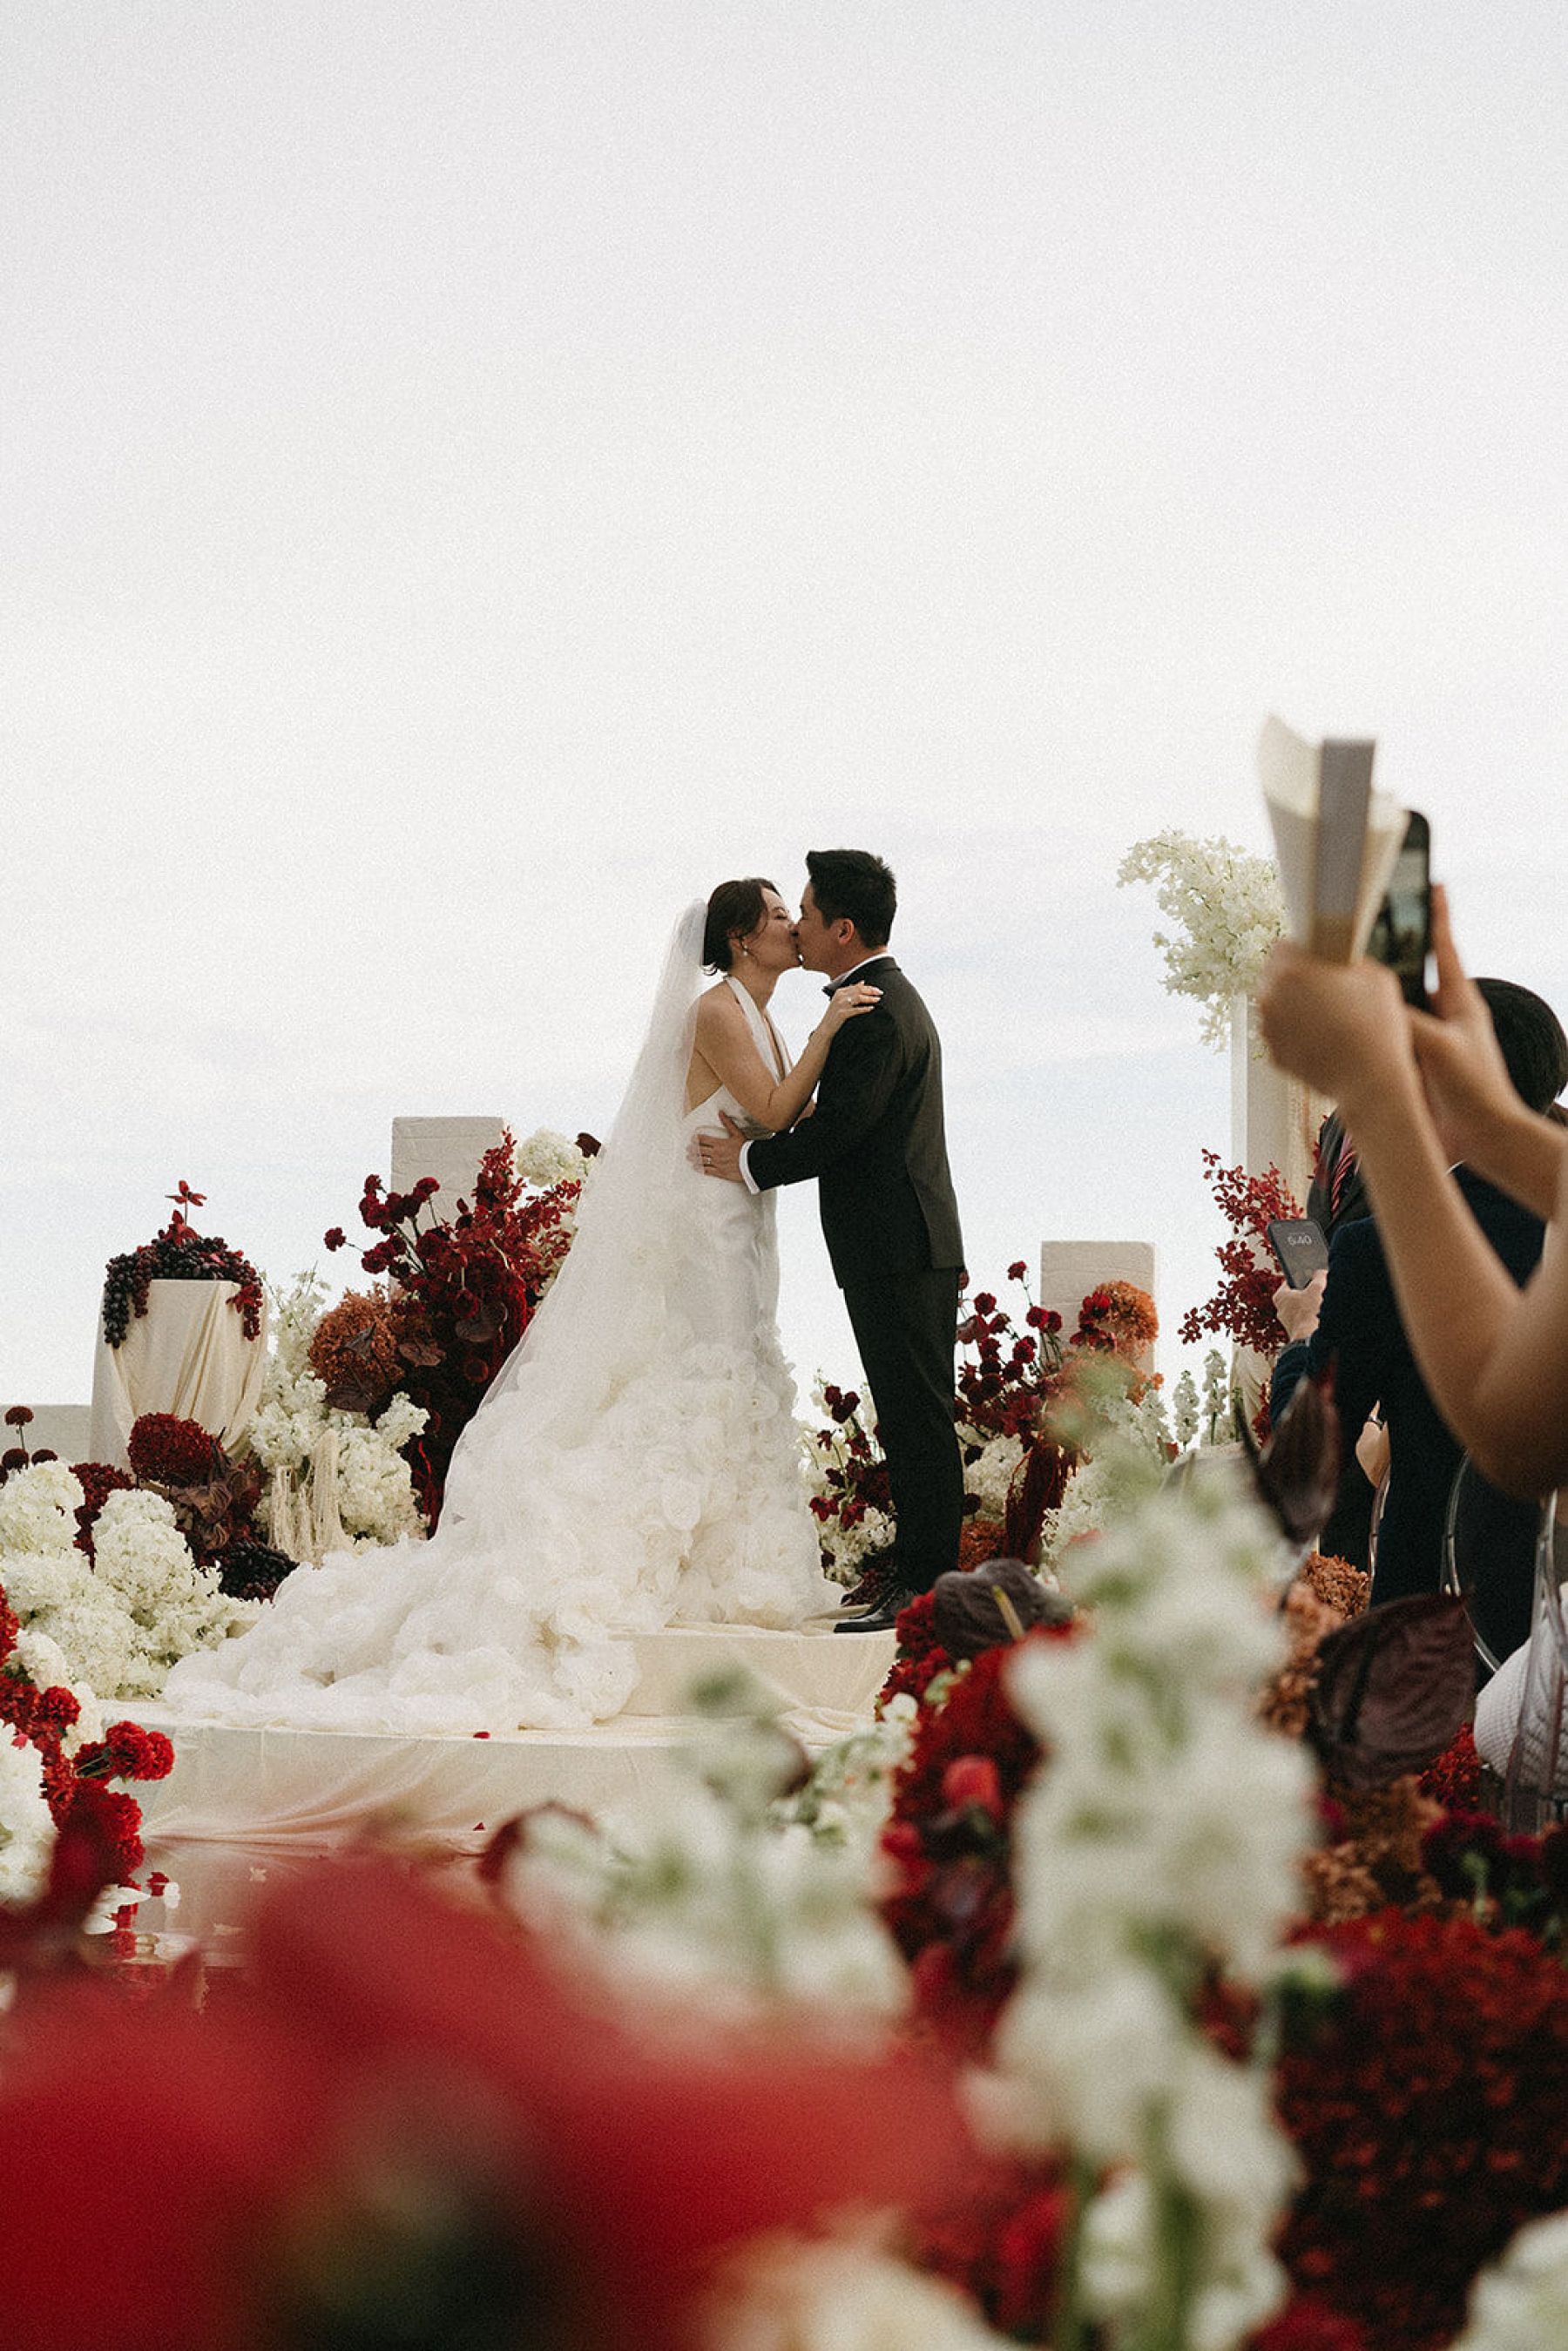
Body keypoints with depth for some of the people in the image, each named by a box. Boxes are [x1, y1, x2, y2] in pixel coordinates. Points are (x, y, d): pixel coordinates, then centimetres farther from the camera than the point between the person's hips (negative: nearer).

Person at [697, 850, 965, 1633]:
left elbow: (839, 1128, -21)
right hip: (902, 1246, 11)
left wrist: (751, 1162, -8)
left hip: (900, 1248, -11)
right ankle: (915, 1564, 21)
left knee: (916, 1415, -8)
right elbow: (845, 1118, 17)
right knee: (908, 1415, 14)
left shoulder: (877, 1012, -16)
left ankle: (927, 1583, -7)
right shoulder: (889, 997, 18)